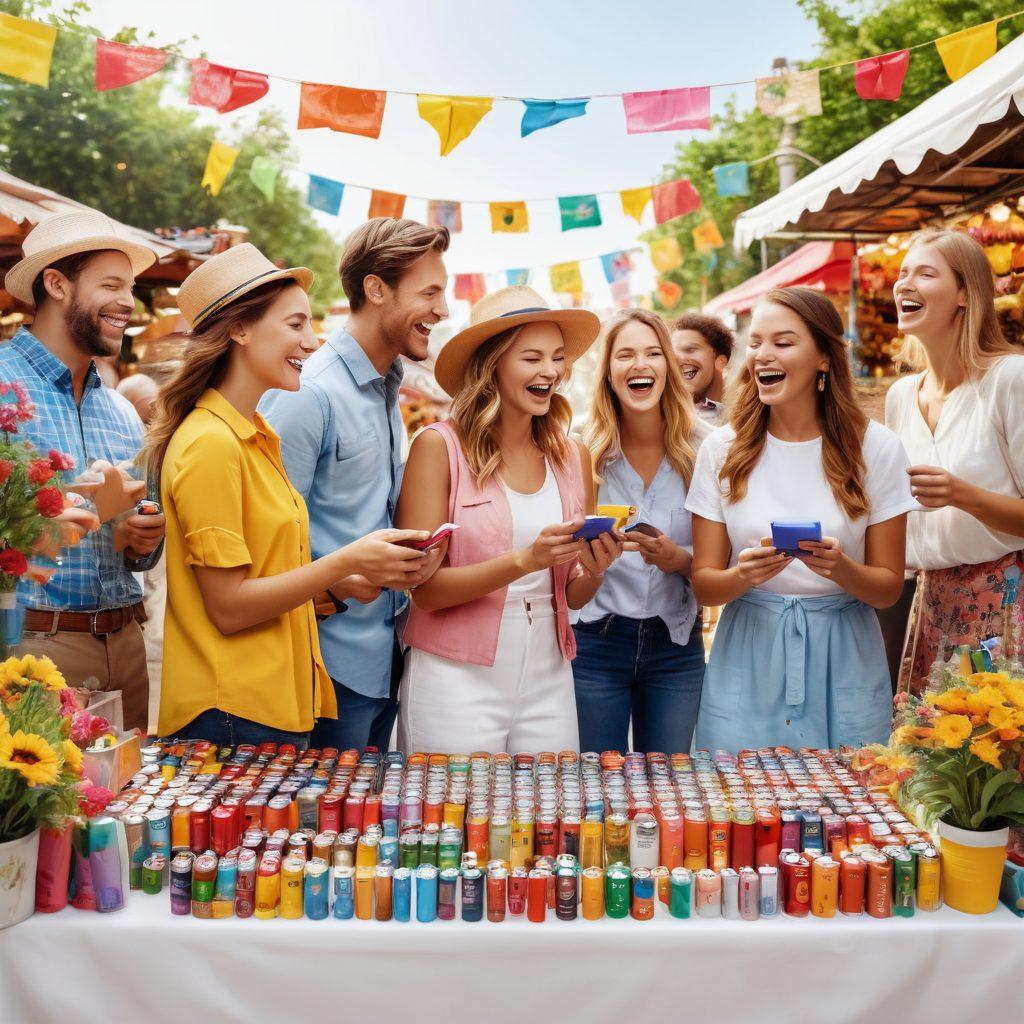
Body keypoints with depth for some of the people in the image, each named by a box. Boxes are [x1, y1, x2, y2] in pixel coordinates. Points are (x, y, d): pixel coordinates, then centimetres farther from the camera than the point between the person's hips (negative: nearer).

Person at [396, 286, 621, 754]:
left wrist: (594, 570, -10)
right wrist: (524, 560, -22)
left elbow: (573, 597, 11)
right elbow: (424, 588, -12)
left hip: (547, 681, 4)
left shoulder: (573, 456, 4)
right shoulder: (439, 446, -8)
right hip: (457, 679, -4)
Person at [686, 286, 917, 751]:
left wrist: (841, 568, -21)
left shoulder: (876, 447, -4)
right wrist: (745, 575, -22)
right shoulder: (722, 448, -2)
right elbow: (702, 583, -1)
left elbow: (889, 586, 0)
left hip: (843, 660, 0)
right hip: (748, 657, 1)